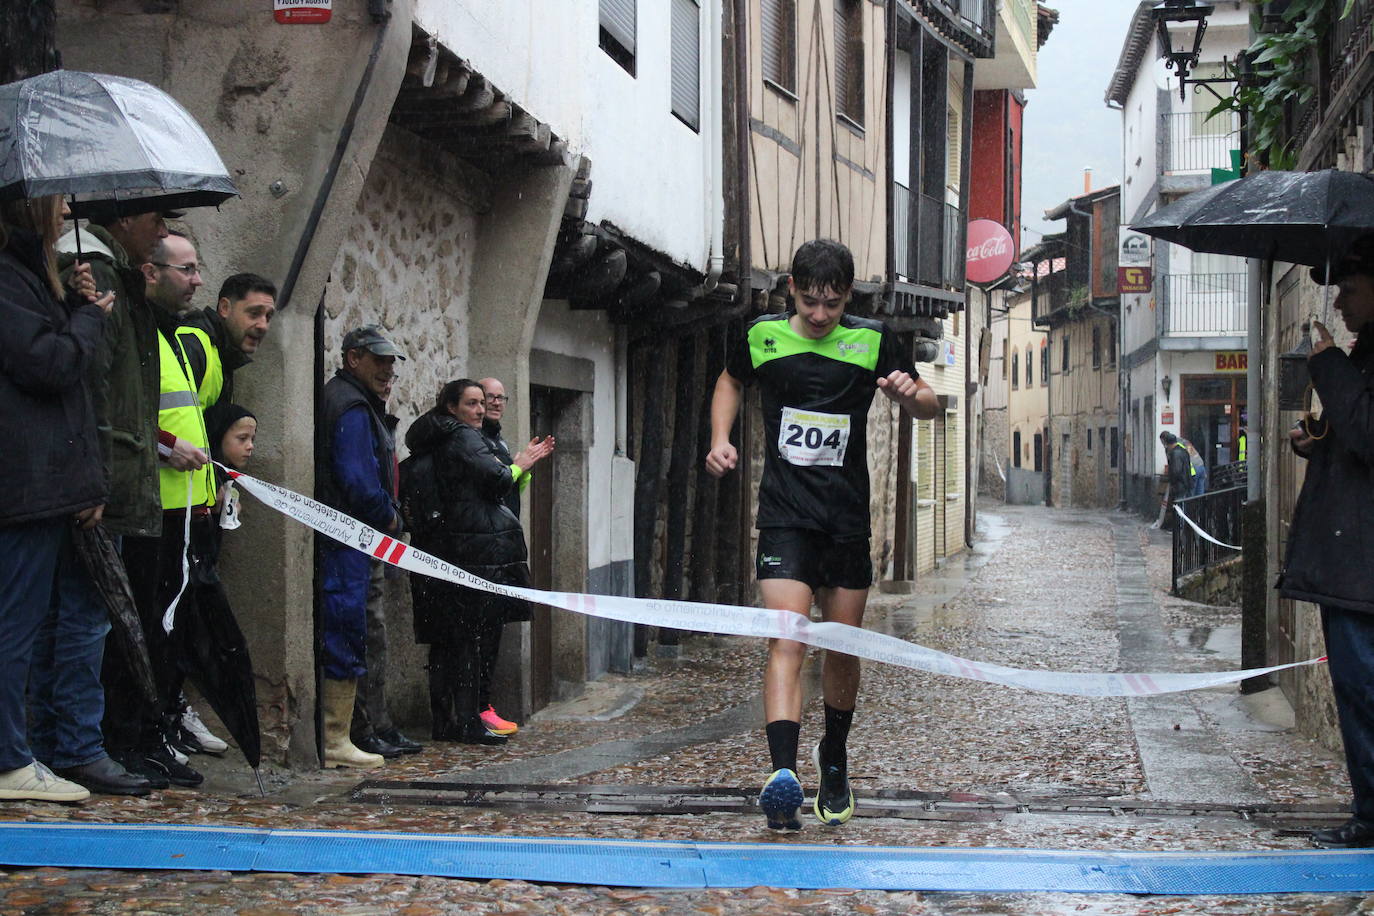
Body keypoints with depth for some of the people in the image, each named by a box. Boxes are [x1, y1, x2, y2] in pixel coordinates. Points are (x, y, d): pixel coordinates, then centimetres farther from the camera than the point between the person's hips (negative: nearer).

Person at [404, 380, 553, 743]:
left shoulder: (435, 443, 20)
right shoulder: (464, 439, -9)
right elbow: (498, 481, -17)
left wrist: (524, 461, 18)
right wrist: (521, 464, 3)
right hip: (479, 550, -9)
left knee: (446, 640, 9)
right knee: (478, 636, -6)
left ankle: (444, 721, 13)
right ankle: (470, 720, -6)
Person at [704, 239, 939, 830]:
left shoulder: (873, 342, 0)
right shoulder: (762, 337, 2)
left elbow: (928, 409, 10)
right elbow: (730, 382, 24)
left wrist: (912, 393, -14)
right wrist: (721, 439, 8)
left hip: (848, 519, 1)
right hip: (784, 515, -1)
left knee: (842, 648, 10)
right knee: (787, 638, -18)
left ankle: (834, 761, 33)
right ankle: (782, 773, -30)